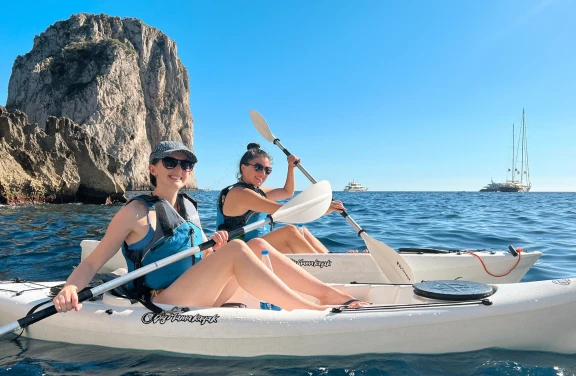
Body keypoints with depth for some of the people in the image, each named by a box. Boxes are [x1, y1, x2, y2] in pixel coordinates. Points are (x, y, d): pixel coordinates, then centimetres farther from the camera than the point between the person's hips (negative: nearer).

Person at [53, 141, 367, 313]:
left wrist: (213, 247, -8)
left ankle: (329, 293, -10)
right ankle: (311, 311, -24)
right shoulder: (136, 211, -8)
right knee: (236, 250, -27)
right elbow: (92, 263, -9)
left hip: (198, 298, 7)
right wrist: (70, 288, -28)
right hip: (162, 306, -6)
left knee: (257, 245, -8)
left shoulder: (189, 207, 11)